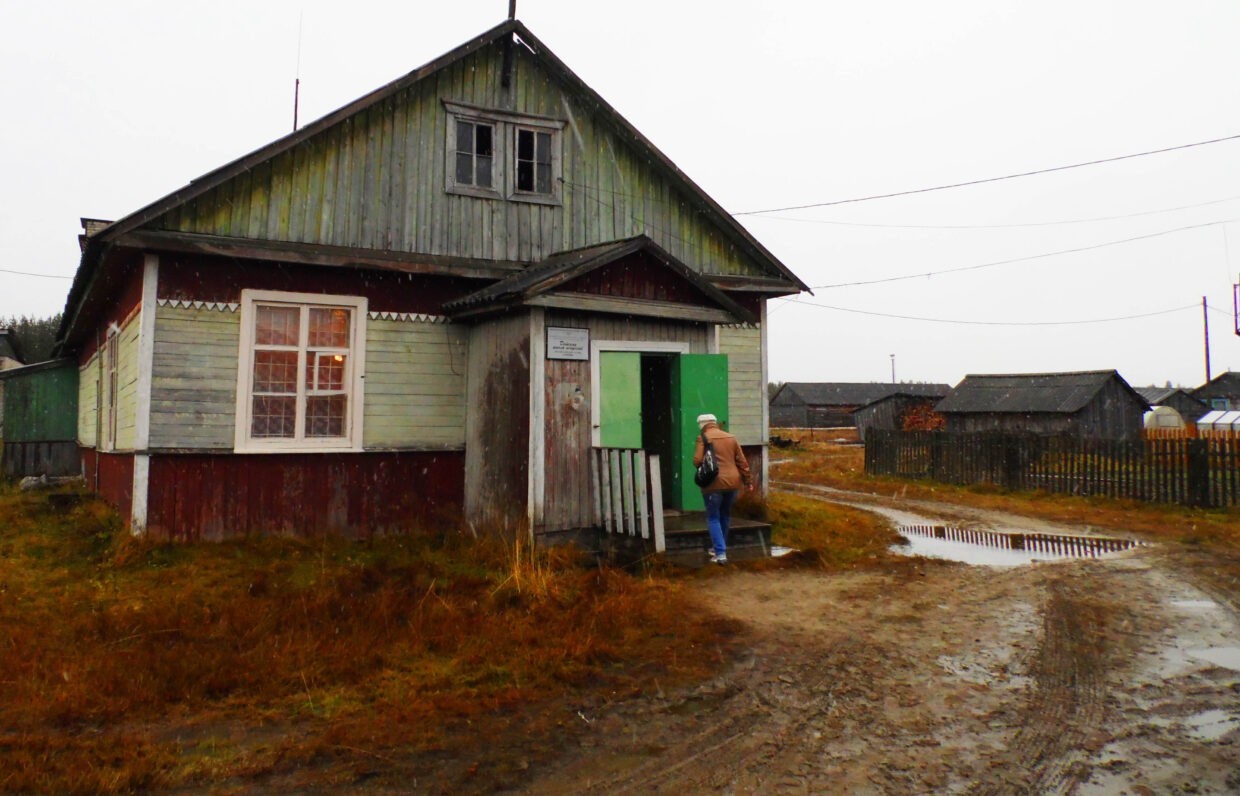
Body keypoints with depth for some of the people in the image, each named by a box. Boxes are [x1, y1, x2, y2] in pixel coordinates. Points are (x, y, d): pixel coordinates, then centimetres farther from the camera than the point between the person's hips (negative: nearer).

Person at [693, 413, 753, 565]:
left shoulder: (703, 438, -5)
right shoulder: (731, 438, 11)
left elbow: (697, 461, -13)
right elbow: (742, 462, 10)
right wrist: (748, 481, 14)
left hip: (714, 484, -5)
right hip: (733, 482, 5)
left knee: (713, 518, 4)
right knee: (725, 516, 20)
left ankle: (720, 553, -5)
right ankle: (719, 547, 33)